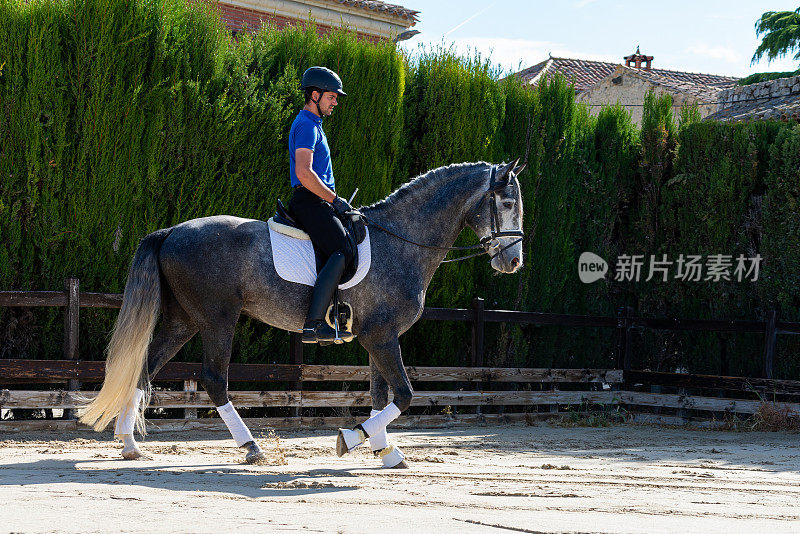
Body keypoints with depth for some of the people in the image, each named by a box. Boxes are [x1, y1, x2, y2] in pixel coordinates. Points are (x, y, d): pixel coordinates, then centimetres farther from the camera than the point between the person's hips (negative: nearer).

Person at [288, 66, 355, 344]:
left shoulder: (312, 124, 24)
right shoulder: (307, 125, -11)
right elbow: (304, 173, -23)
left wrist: (334, 200, 22)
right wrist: (334, 199, -16)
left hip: (316, 202, 11)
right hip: (310, 201, -11)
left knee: (346, 244, 16)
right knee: (342, 251, -24)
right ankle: (313, 324, -32)